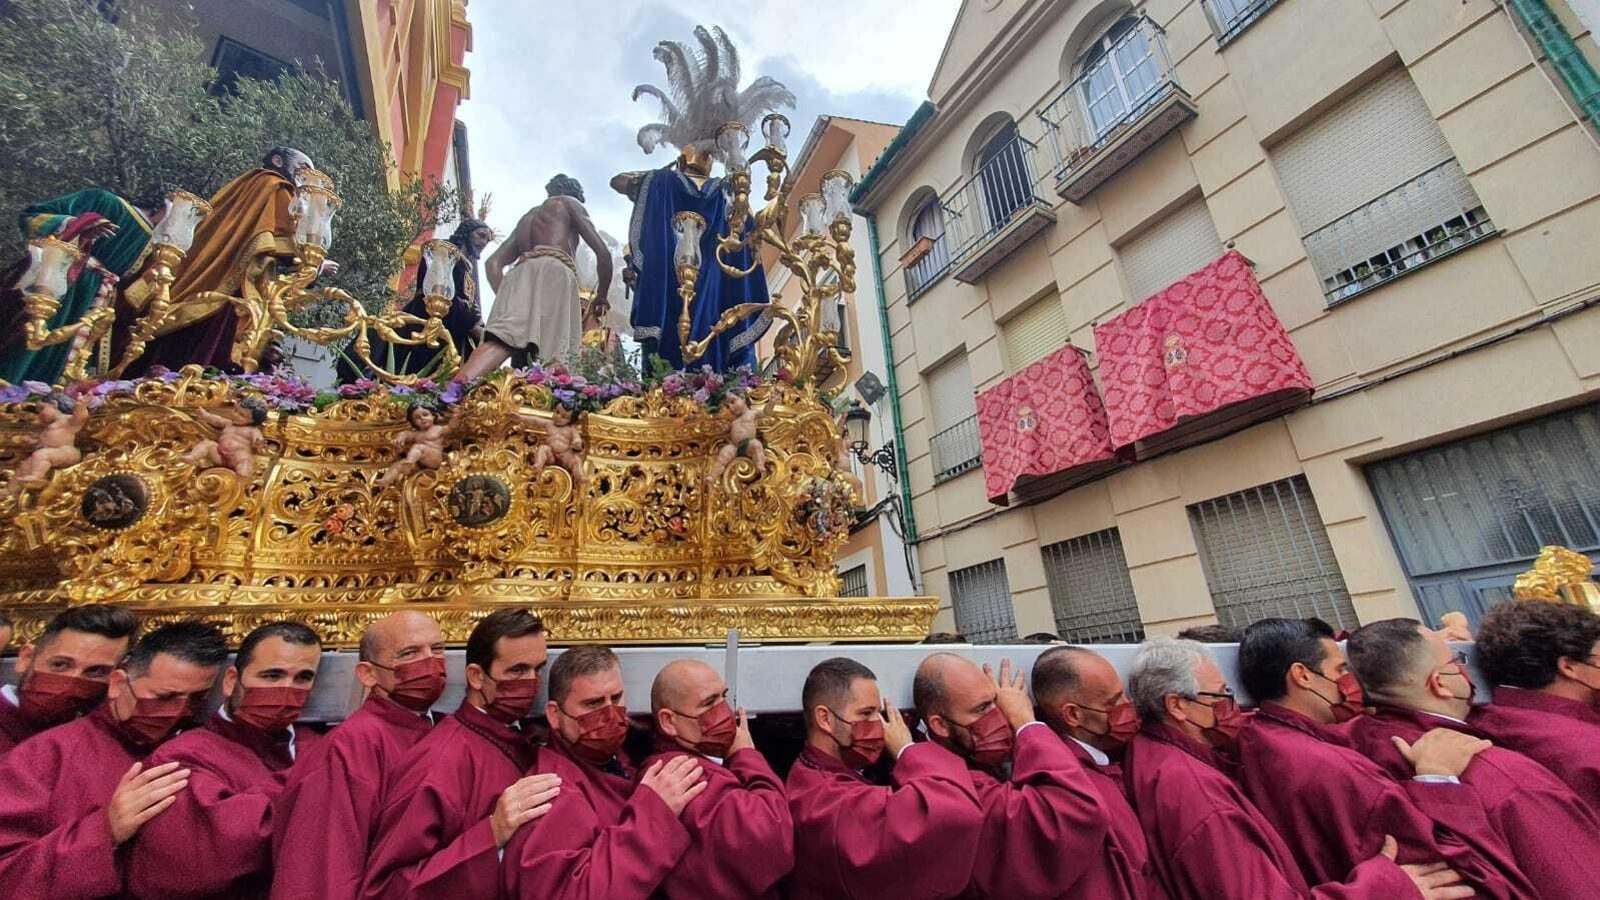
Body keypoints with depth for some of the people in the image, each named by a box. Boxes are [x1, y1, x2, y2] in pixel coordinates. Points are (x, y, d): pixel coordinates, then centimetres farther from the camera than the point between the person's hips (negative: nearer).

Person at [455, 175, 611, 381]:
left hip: (518, 274, 4)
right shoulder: (569, 203, 26)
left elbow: (493, 263, 28)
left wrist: (505, 298, 20)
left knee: (502, 341, -21)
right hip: (552, 269, -4)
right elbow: (603, 252, 13)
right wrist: (601, 297, 22)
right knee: (555, 356, -17)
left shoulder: (527, 217, 41)